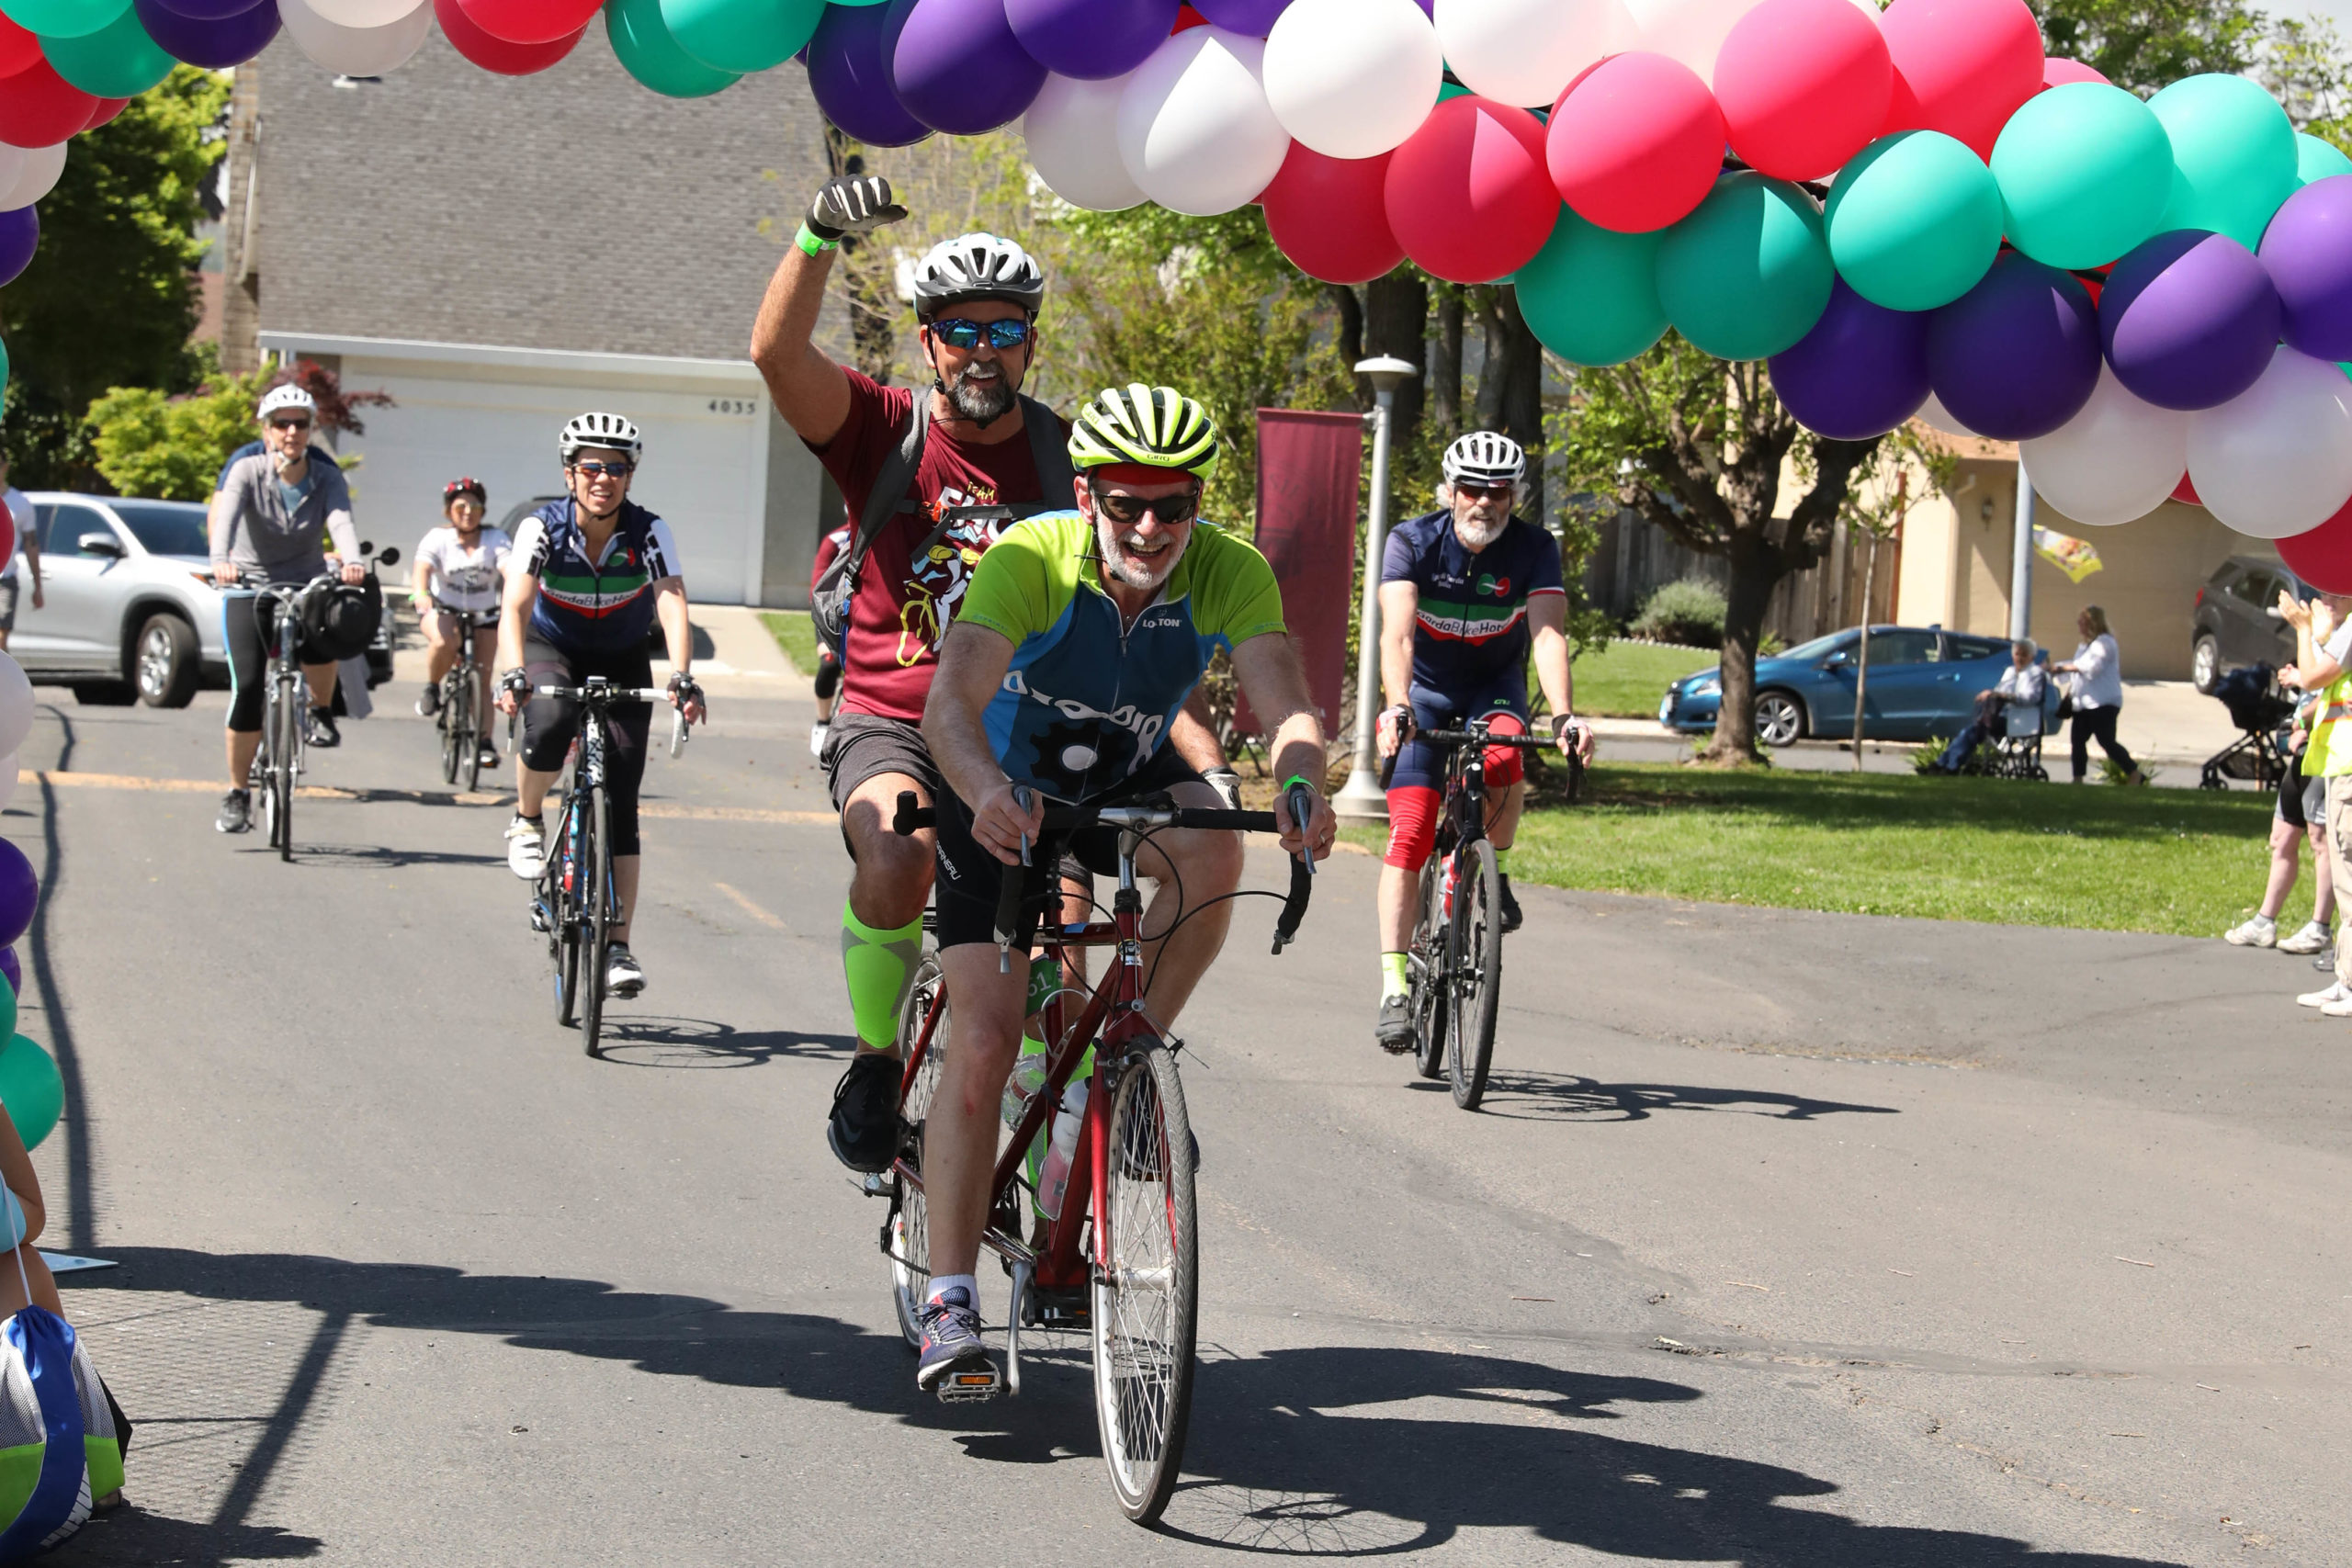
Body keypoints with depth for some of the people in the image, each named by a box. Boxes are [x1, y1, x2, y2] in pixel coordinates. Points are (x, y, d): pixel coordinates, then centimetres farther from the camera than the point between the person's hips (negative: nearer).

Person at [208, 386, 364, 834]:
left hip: (306, 584, 1)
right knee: (247, 687, -13)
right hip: (248, 588, -1)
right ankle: (237, 794, 1)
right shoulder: (248, 471, -12)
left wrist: (352, 562, -47)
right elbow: (225, 515, -29)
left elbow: (341, 520, -26)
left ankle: (322, 713, -1)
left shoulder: (327, 477, -8)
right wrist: (220, 559, -49)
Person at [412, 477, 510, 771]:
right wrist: (420, 593, -50)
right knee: (444, 644, -34)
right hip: (443, 609, -2)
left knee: (482, 678, -4)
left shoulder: (496, 539, -9)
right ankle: (432, 689, -7)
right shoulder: (437, 539, -11)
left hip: (484, 615, 2)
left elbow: (509, 571, -25)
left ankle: (485, 742, -1)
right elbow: (423, 568, -28)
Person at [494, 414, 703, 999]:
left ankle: (618, 946, -7)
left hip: (622, 663, 1)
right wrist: (513, 675, -50)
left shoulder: (649, 533, -21)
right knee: (550, 723, -36)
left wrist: (682, 678, -50)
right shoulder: (542, 528, -22)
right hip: (552, 649, -1)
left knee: (620, 802, -10)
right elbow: (515, 608, -32)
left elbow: (672, 605, -33)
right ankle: (527, 821, -5)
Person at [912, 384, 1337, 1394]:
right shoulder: (1029, 561, -29)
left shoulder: (1229, 574, -22)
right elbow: (950, 702, -41)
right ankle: (948, 1302, -9)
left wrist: (1302, 781, -57)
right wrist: (987, 791, -62)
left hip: (1131, 782, 2)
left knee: (1211, 854, -33)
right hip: (1007, 796, -2)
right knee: (985, 1041, -15)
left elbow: (1286, 704, -34)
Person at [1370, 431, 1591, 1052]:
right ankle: (1395, 988, -14)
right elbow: (1397, 634, -31)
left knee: (1503, 756, -34)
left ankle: (1495, 872, -6)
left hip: (1495, 687, 1)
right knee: (1409, 832, -15)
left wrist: (1563, 716, -45)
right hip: (1426, 688, -1)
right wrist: (1397, 708, -49)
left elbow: (1548, 634, -29)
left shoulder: (1534, 549, -17)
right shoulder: (1413, 542, -20)